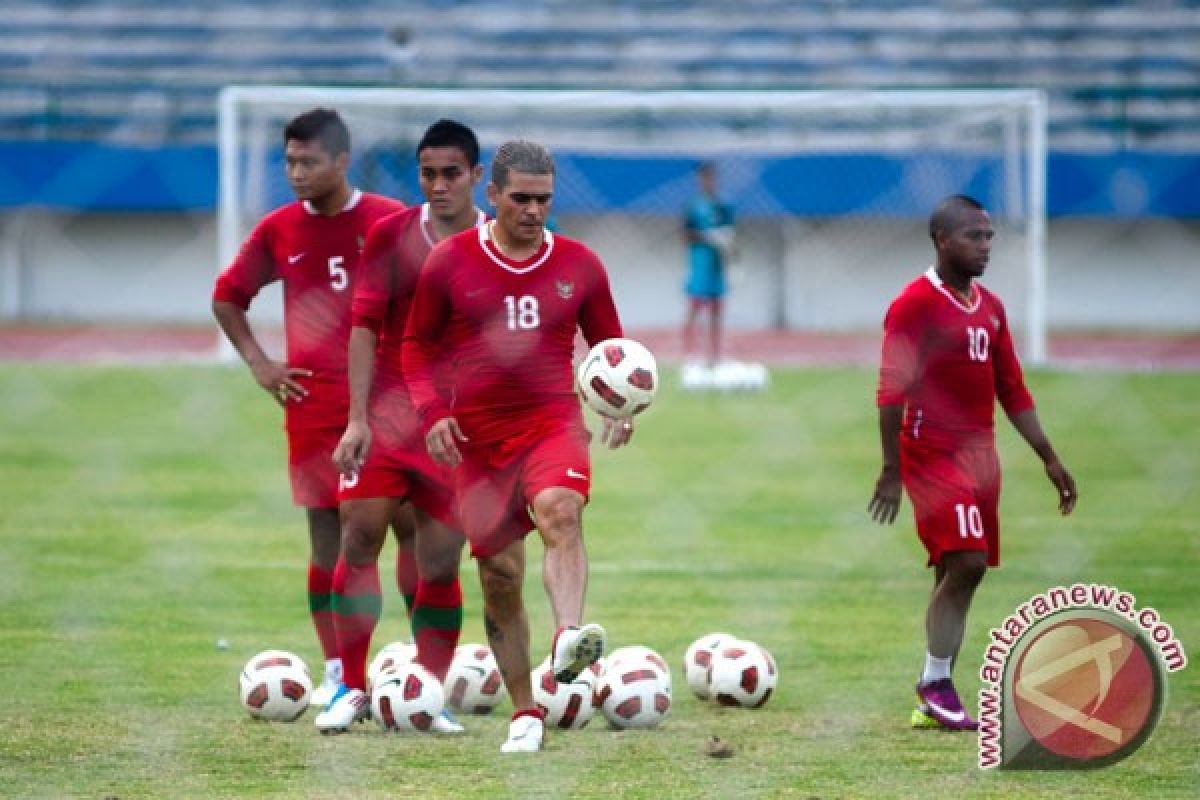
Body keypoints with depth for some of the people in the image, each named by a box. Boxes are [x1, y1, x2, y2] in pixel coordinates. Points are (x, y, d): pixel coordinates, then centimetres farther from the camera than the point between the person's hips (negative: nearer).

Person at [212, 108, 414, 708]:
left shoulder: (393, 222, -4)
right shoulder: (278, 230, 4)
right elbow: (226, 297, 17)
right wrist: (258, 363, 7)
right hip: (314, 404, 2)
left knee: (412, 524, -4)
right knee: (326, 537, 2)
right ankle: (335, 673, 8)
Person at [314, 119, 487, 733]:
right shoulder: (390, 235, 2)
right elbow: (364, 326, -1)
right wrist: (357, 419, -9)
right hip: (387, 414, 0)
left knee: (441, 563, 0)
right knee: (359, 538, -8)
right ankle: (352, 688, 1)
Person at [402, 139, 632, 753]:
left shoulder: (579, 265, 5)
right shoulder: (450, 262, 2)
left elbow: (610, 345, 16)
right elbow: (417, 344, 11)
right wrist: (432, 413, -4)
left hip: (553, 422, -1)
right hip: (477, 438, 1)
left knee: (560, 510, -33)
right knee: (498, 577, 3)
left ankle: (568, 639, -54)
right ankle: (525, 714, 16)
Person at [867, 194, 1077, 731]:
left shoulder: (990, 308, 15)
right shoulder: (915, 304, -9)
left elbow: (1011, 389, 20)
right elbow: (891, 391, -12)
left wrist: (1049, 459, 18)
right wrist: (892, 471, -16)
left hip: (979, 454, 8)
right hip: (934, 453, -8)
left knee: (958, 573, 6)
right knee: (966, 561, -18)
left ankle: (932, 704, 9)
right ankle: (935, 684, -7)